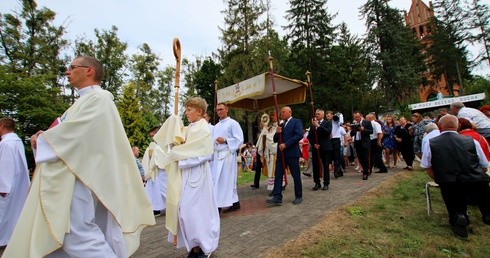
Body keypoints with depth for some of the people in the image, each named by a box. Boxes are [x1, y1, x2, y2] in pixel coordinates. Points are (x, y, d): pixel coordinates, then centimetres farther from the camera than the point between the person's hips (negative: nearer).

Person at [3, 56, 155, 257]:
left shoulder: (98, 98, -10)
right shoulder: (86, 99, 21)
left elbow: (75, 131, -20)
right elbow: (73, 135, 21)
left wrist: (41, 140, -3)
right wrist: (45, 138, 4)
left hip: (78, 176, -10)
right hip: (68, 176, 10)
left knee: (78, 234, -8)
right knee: (52, 235, 16)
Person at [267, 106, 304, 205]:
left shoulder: (296, 122, 0)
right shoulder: (281, 125, 19)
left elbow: (299, 135, -15)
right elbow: (275, 140, 18)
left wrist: (286, 144, -18)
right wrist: (277, 133, -4)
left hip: (292, 153, -6)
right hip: (281, 153, 6)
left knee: (296, 176, 5)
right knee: (278, 175, 1)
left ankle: (298, 196, 21)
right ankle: (277, 197, 4)